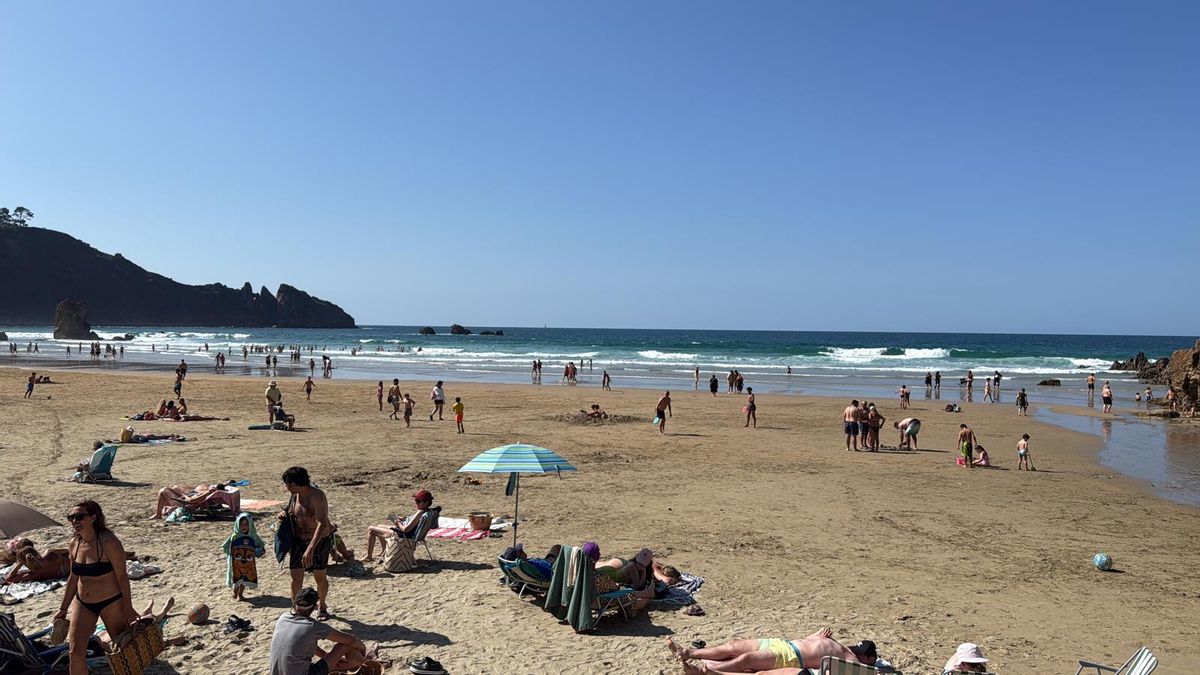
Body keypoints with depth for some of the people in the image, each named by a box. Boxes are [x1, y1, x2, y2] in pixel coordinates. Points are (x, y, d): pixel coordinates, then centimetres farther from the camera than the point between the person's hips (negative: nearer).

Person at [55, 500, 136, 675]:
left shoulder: (108, 542, -20)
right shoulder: (74, 544, 0)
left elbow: (122, 577, -17)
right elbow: (73, 578, 12)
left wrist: (128, 609, -16)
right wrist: (63, 609, 14)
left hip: (111, 603, -6)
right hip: (82, 604, 6)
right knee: (75, 651, 0)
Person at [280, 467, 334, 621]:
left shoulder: (317, 496, -25)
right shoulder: (294, 495, -1)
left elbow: (322, 524, -35)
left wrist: (310, 549, -43)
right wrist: (283, 515, -7)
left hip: (320, 540, -5)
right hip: (299, 540, 6)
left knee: (320, 577, 8)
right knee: (296, 578, 1)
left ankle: (322, 607, 32)